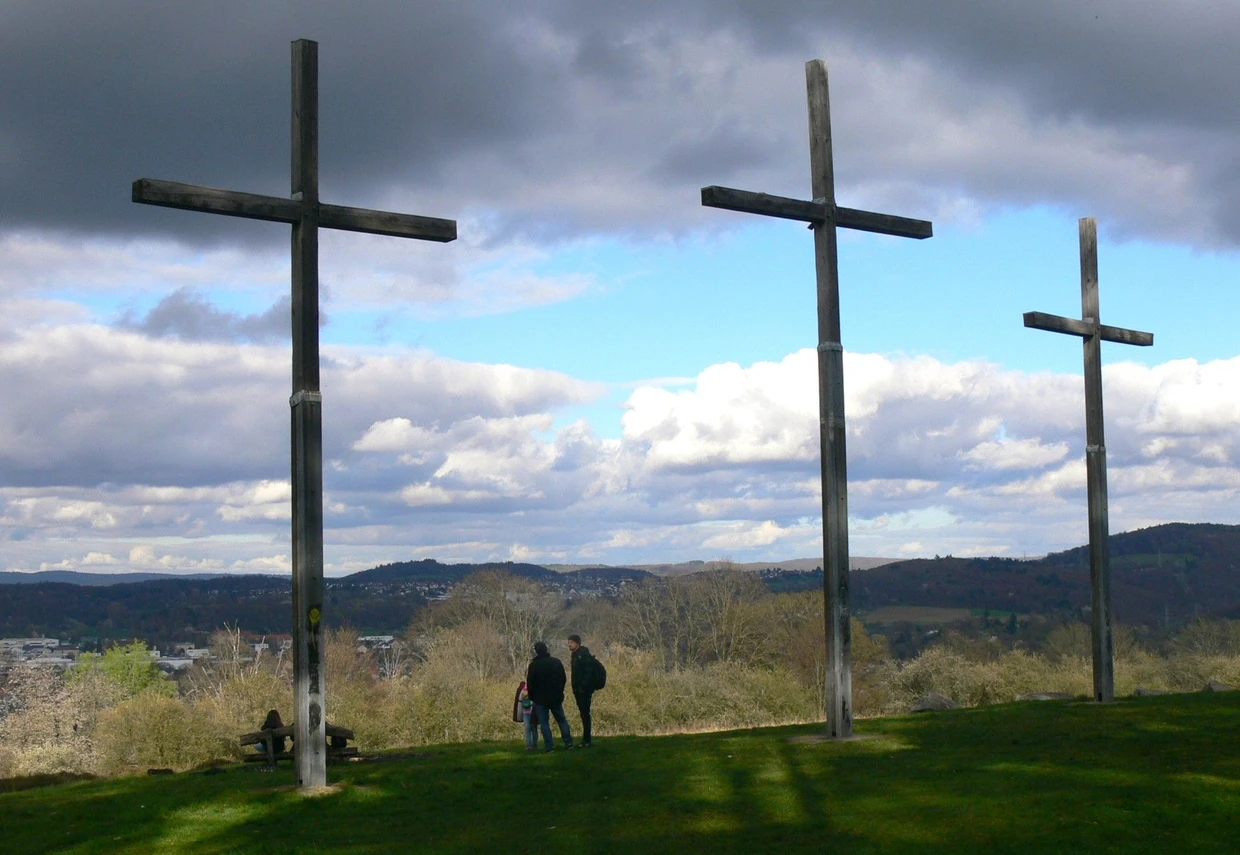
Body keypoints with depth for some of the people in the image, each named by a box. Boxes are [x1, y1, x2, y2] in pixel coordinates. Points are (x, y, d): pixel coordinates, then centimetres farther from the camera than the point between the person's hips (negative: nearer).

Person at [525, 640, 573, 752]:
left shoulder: (534, 665, -13)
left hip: (540, 699, -4)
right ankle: (568, 742, 11)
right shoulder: (557, 662, 1)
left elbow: (530, 683, -9)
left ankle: (549, 746, -5)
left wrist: (532, 697, 6)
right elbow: (564, 679, 9)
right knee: (562, 720, 15)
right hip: (556, 698, 4)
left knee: (544, 723, 1)